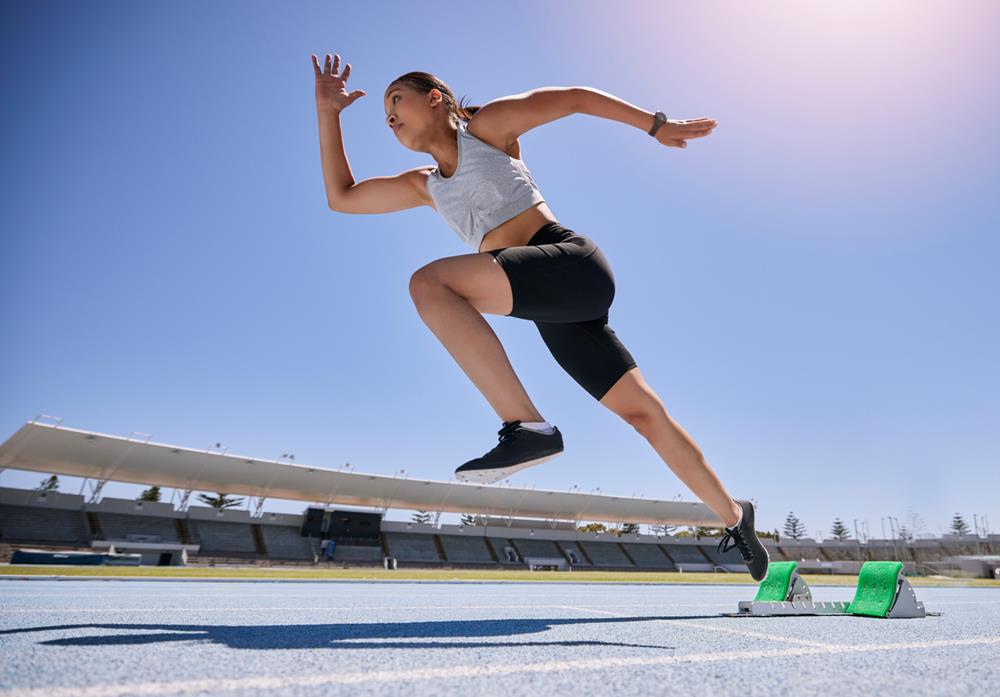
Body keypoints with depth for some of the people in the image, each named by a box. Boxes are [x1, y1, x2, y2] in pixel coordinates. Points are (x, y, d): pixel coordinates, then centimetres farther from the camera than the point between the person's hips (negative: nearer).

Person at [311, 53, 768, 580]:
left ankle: (527, 426, -31)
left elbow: (576, 97, 12)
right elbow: (340, 197, 27)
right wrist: (327, 112, 22)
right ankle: (733, 516, 23)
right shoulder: (424, 186, 26)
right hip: (553, 313, 6)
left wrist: (656, 125, 9)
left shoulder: (487, 125, 10)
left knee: (430, 282, -24)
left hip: (572, 265, -6)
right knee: (642, 410, 8)